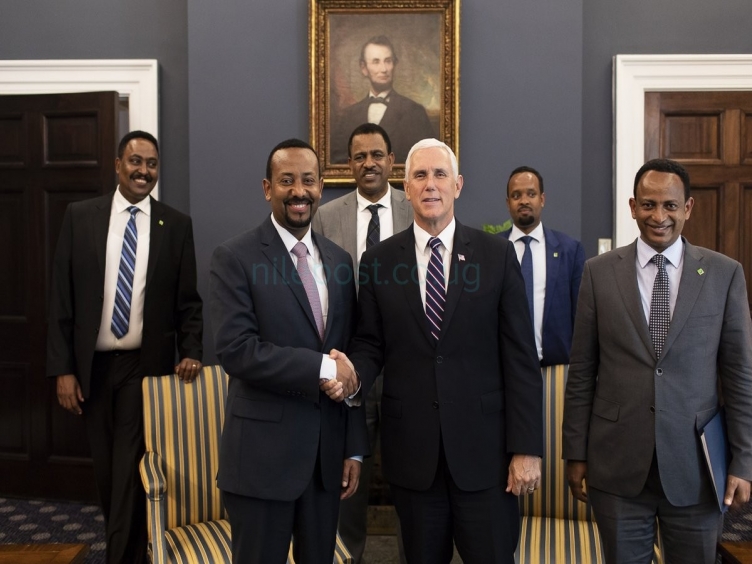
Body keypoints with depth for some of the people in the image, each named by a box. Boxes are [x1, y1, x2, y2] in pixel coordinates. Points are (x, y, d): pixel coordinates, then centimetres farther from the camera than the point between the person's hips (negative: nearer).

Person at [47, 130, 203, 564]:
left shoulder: (177, 224, -1)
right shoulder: (80, 216, 0)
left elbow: (188, 300, 2)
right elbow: (62, 297, -1)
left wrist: (191, 352, -10)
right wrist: (63, 368, -4)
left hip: (147, 366, -2)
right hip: (92, 365, 2)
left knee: (131, 471, 0)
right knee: (107, 471, 16)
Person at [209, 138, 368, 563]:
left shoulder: (339, 260, 8)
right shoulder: (235, 257, -8)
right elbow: (236, 350, -18)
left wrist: (355, 447, 6)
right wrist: (322, 368, -17)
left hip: (328, 450, 5)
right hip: (263, 452, -4)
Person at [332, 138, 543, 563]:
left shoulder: (497, 255, -1)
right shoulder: (378, 260, 3)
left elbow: (520, 357, -3)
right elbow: (370, 344, 5)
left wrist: (527, 448, -6)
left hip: (483, 447, -1)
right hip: (411, 448, 1)